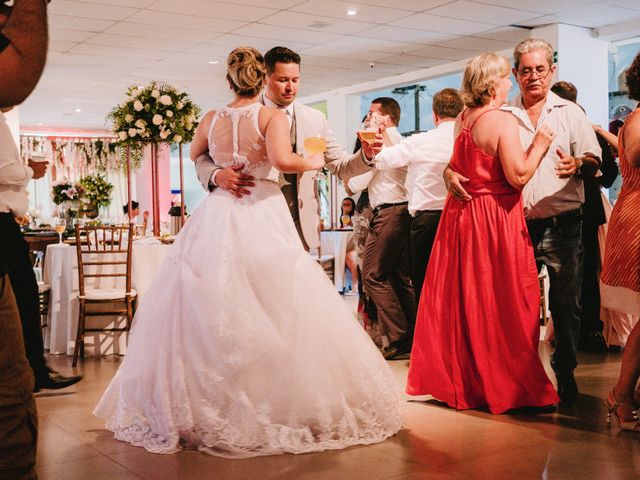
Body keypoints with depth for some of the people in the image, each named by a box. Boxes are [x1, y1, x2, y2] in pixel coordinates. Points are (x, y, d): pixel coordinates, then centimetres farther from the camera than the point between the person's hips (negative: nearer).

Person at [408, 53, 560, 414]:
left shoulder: (462, 120, 9)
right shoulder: (503, 121, -14)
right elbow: (518, 176, -19)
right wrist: (539, 146, -5)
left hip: (461, 216, 8)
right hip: (496, 219, -7)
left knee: (462, 299, 13)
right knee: (499, 303, 0)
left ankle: (458, 380, 22)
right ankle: (505, 384, 7)